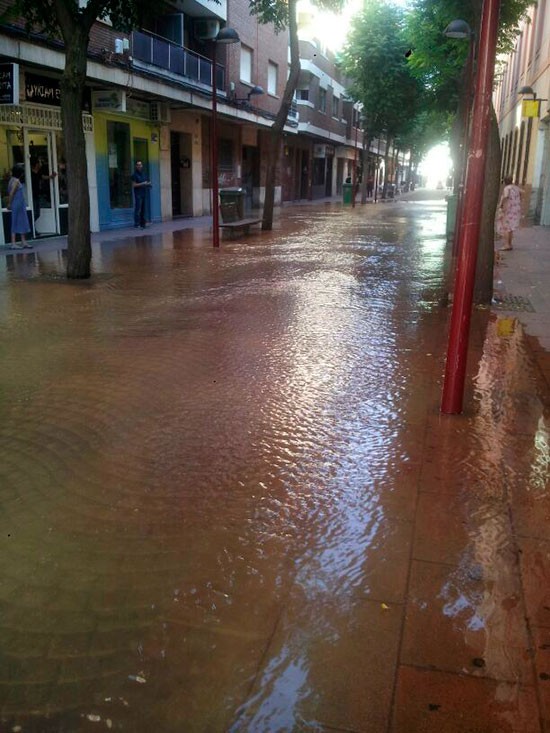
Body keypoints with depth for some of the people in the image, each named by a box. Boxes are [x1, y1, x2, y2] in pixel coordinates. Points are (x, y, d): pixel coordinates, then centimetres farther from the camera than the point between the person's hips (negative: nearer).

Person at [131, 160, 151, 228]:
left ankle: (142, 223, 11)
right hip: (138, 194, -7)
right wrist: (142, 184, -17)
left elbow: (147, 182, 29)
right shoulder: (134, 174, -3)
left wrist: (148, 183, 6)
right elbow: (134, 185, -10)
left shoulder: (143, 174, 18)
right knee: (138, 209, -14)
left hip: (144, 194, 7)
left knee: (143, 210, 7)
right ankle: (136, 223, -16)